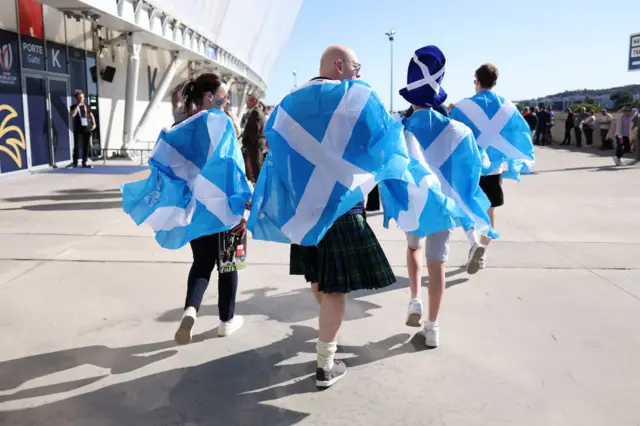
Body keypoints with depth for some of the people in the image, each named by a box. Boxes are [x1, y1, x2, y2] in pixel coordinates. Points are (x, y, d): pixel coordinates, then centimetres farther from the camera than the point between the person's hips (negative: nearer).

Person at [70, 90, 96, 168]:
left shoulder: (86, 106, 13)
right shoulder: (74, 107, 1)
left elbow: (91, 115, 15)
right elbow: (73, 115, -18)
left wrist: (94, 124, 0)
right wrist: (78, 105, -16)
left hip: (87, 129, 3)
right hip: (78, 130, -3)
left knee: (86, 146, 3)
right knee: (77, 146, -6)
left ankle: (84, 163, 10)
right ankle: (75, 162, 5)